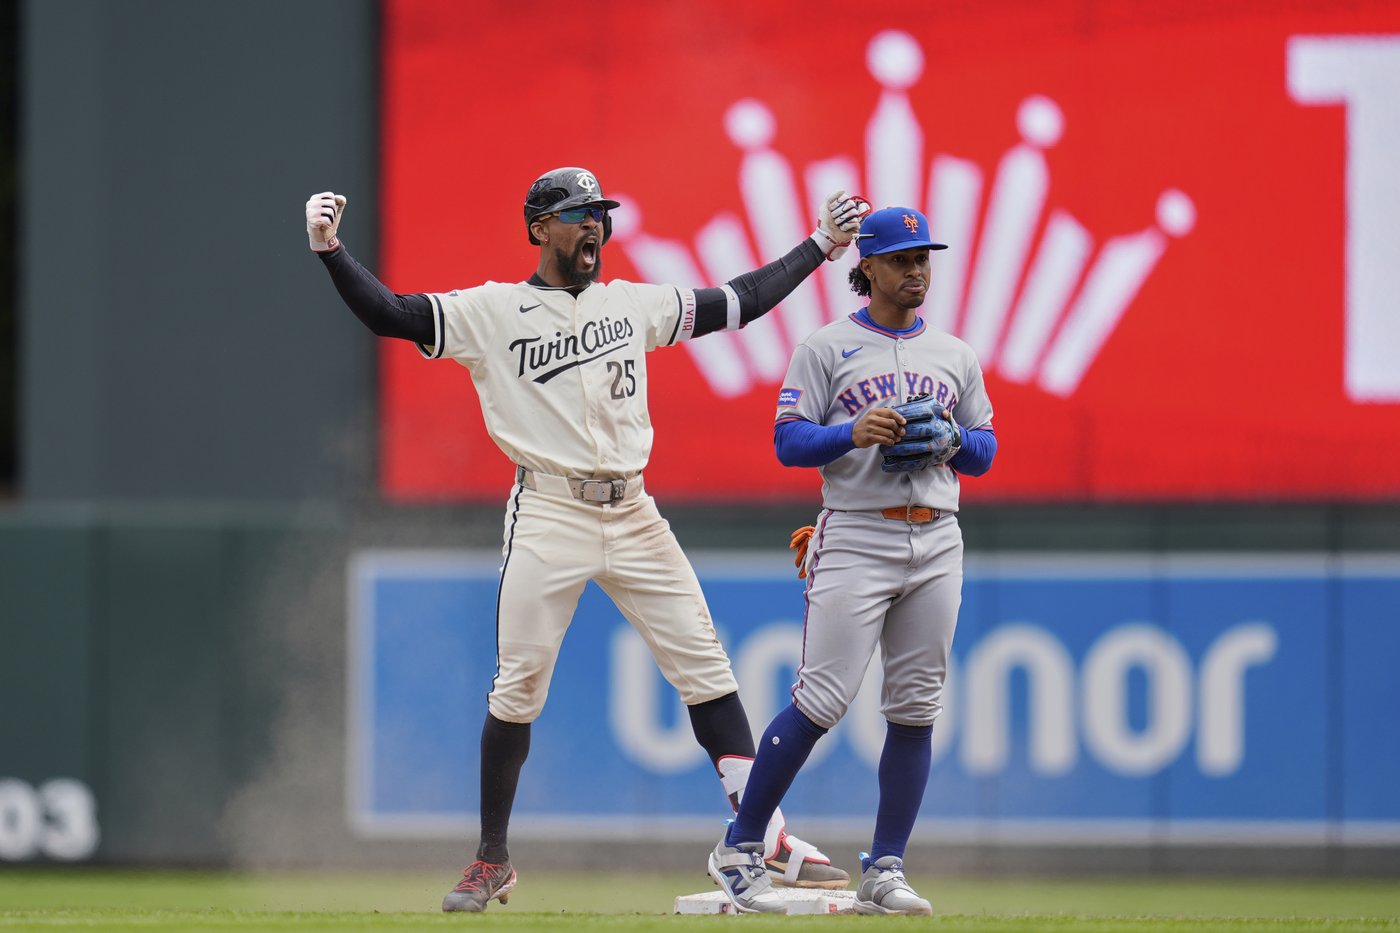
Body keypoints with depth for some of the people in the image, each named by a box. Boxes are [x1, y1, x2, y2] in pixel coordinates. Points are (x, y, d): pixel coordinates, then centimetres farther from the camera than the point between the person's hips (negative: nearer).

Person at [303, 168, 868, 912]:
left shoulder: (632, 304, 14)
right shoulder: (492, 312, 1)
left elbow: (734, 304, 22)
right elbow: (390, 315, -6)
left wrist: (817, 247, 23)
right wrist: (330, 252, -20)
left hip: (632, 514, 4)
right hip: (548, 515, -4)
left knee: (706, 667, -1)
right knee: (518, 687, -3)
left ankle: (764, 840, 1)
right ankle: (492, 860, 10)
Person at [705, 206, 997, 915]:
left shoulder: (955, 356, 16)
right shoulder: (826, 349, 3)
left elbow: (985, 452, 17)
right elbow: (789, 442, -4)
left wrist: (950, 440, -5)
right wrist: (855, 434, -21)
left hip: (936, 543, 5)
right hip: (855, 542, -5)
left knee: (915, 709, 2)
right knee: (823, 699, -12)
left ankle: (883, 872, 7)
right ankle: (739, 850, -2)